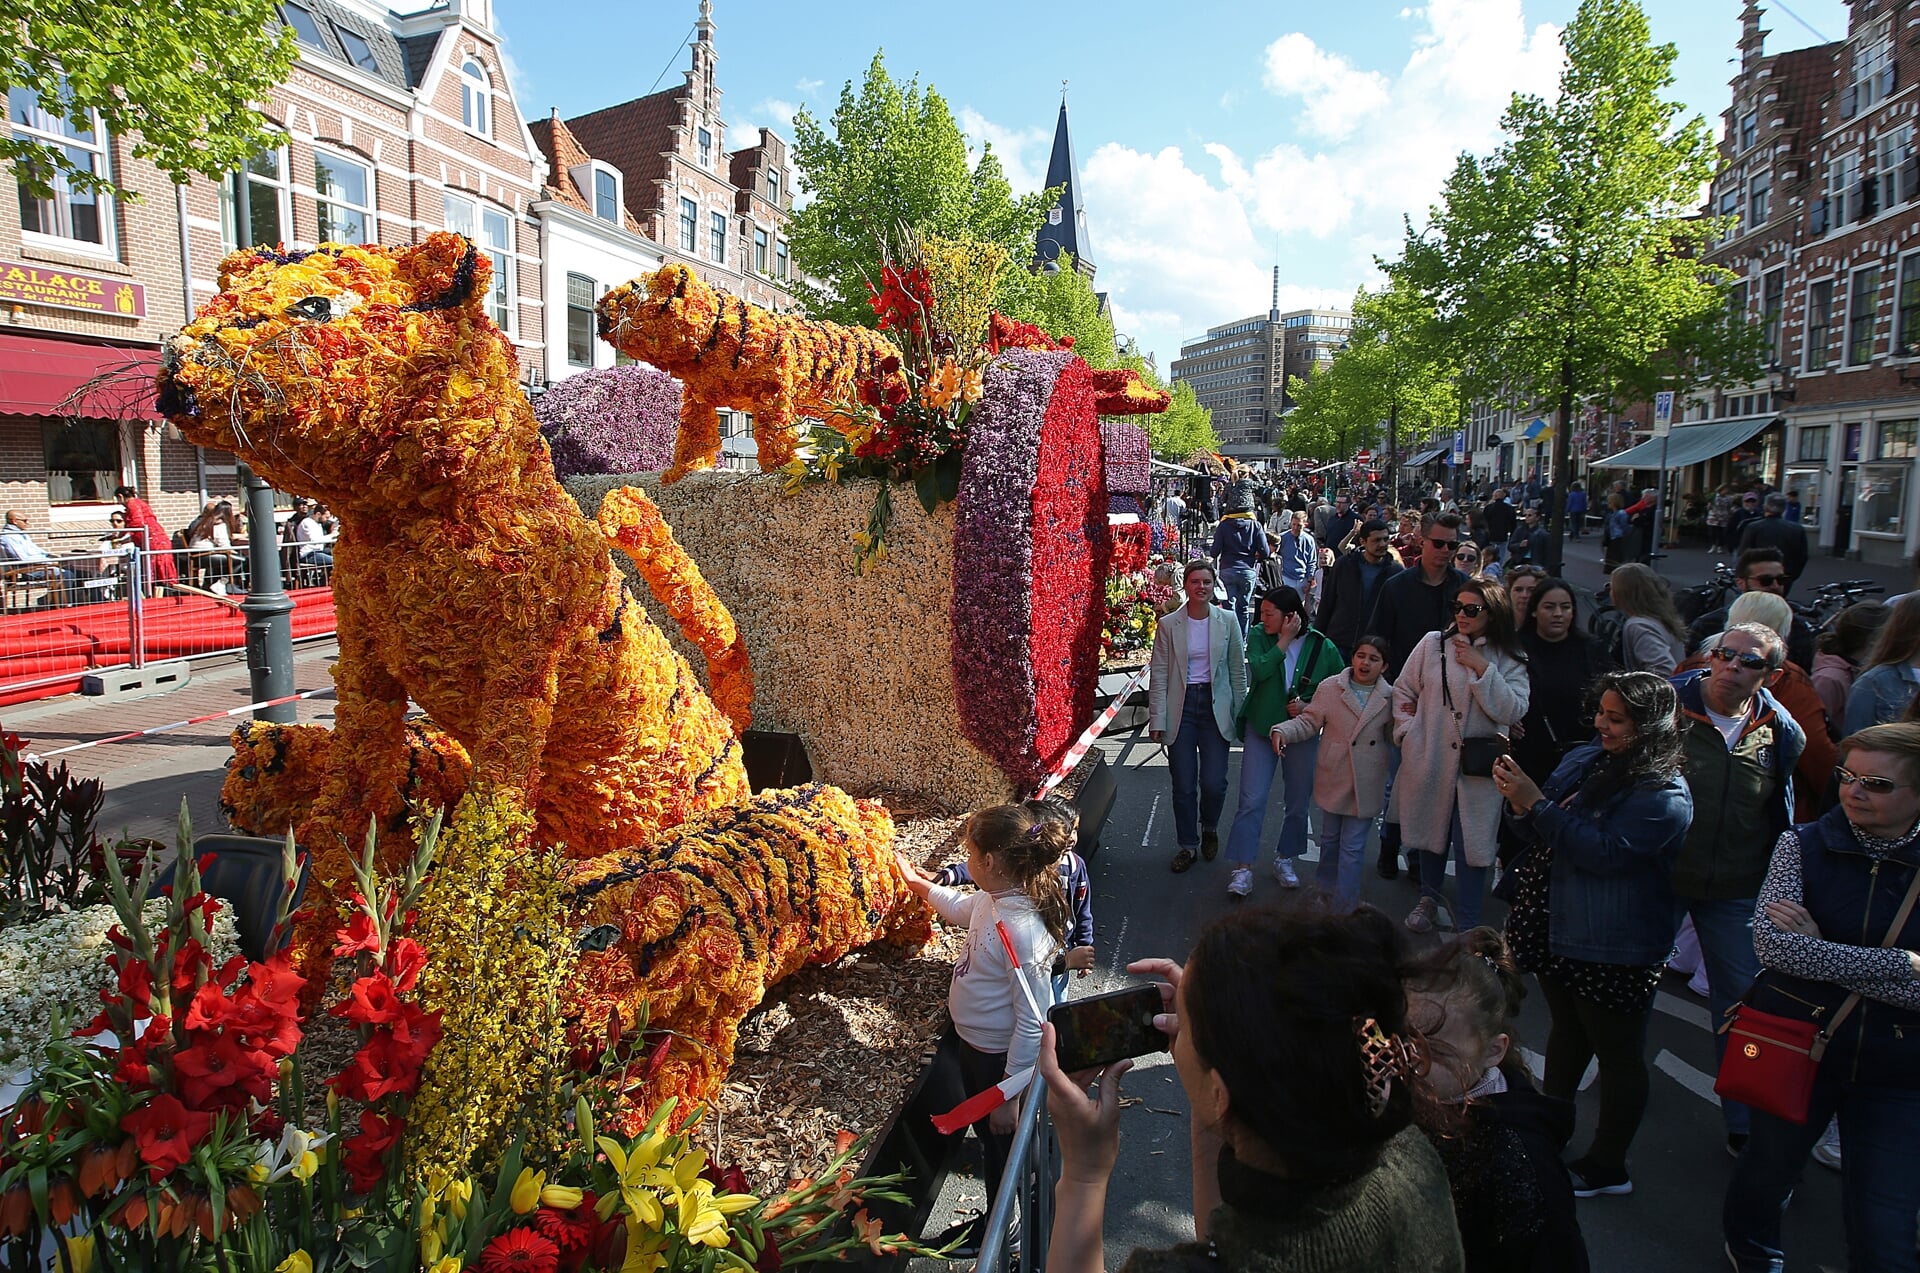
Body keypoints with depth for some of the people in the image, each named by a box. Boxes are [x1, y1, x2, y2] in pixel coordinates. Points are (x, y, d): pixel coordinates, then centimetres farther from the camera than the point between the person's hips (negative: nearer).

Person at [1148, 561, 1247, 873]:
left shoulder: (1228, 621, 1)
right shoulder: (1168, 624, -2)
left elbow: (1238, 671, 6)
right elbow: (1158, 675, -1)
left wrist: (1240, 714, 4)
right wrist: (1157, 719, -6)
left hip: (1216, 707, 0)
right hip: (1181, 707, 0)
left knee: (1214, 783, -3)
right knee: (1183, 786, 4)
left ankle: (1209, 829, 28)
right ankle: (1188, 844, 24)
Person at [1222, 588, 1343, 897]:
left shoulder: (1322, 647, -7)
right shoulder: (1259, 635, -6)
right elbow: (1260, 670, -22)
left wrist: (1309, 705, -11)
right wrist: (1284, 641, -21)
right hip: (1261, 729, -1)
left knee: (1299, 802, 12)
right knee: (1251, 800, -6)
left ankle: (1284, 859, 31)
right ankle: (1242, 868, 0)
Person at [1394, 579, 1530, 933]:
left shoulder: (1509, 660, -2)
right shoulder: (1433, 644, 0)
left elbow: (1512, 711, -13)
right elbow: (1404, 690, 9)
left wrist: (1482, 669, -17)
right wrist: (1408, 732, 0)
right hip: (1429, 759, 2)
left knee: (1472, 841, 1)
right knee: (1431, 830, 17)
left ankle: (1468, 920, 17)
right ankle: (1429, 897, 39)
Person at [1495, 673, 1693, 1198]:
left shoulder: (1665, 796, -19)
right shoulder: (1582, 760, 3)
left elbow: (1604, 851, -28)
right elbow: (1537, 836, 8)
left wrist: (1537, 804, -27)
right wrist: (1519, 804, -13)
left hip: (1614, 949, -7)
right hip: (1558, 928, 8)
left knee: (1618, 1055, 10)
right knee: (1568, 1031, 23)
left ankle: (1606, 1167, 27)